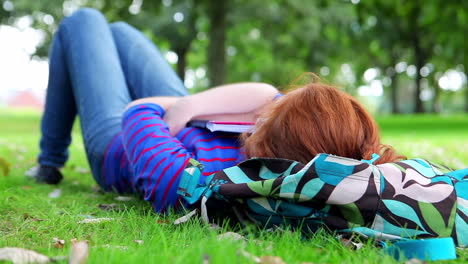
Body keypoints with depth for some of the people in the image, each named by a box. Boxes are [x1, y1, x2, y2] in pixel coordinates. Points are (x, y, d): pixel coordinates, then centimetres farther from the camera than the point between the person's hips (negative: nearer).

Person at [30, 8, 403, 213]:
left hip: (114, 143, -4)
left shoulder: (181, 184, -53)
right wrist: (191, 105, -37)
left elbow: (139, 110, -33)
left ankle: (50, 163, 38)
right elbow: (264, 93, -30)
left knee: (84, 21, 19)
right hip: (186, 128, 5)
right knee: (120, 31, 28)